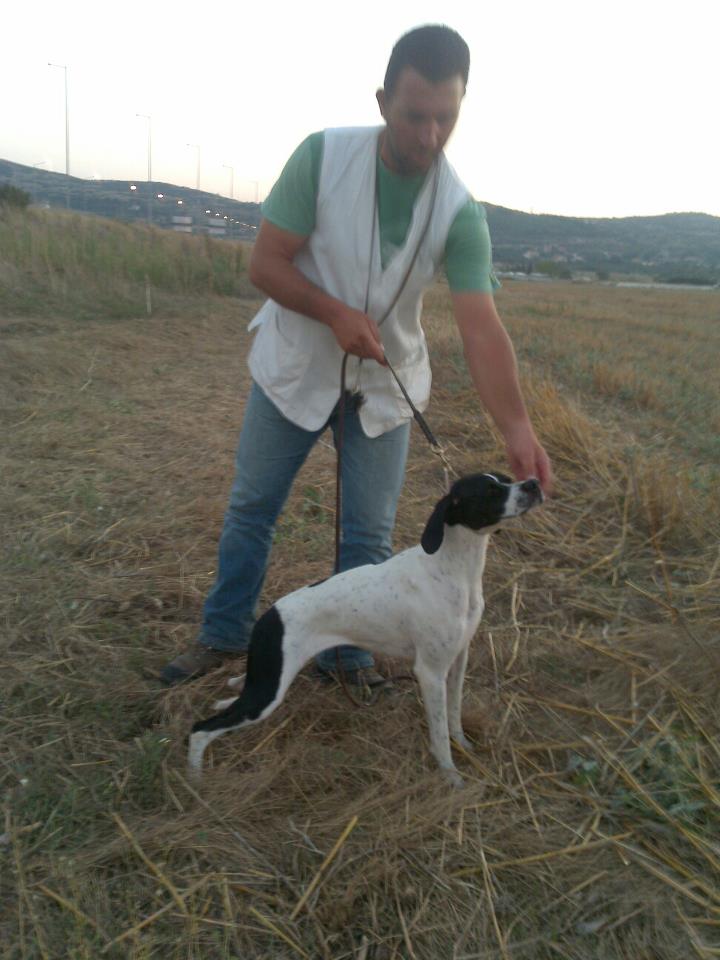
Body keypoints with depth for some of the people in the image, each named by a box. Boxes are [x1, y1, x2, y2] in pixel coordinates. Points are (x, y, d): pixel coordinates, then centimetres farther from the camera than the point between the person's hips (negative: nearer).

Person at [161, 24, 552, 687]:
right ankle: (224, 634, 31)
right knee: (251, 507, 10)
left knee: (370, 533, 6)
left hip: (386, 384, 1)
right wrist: (335, 314, -32)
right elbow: (265, 262, -16)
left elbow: (481, 328, -25)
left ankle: (346, 650, 28)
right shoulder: (323, 155, -18)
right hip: (295, 366, 0)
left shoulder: (460, 212, -17)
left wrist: (516, 427, -39)